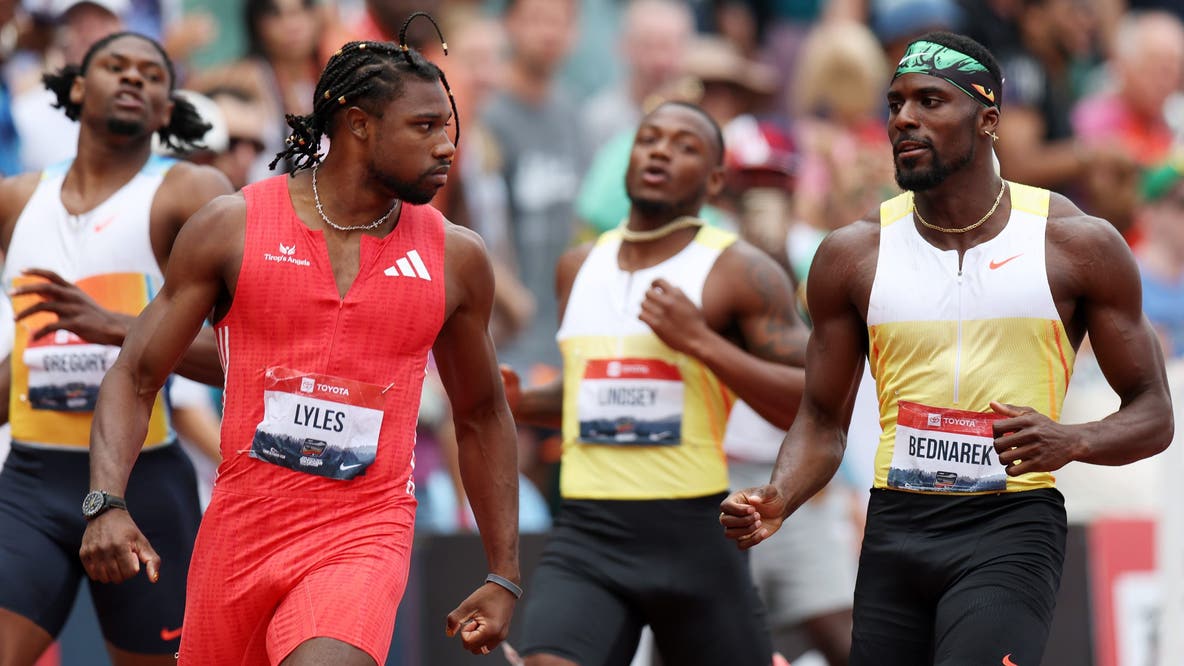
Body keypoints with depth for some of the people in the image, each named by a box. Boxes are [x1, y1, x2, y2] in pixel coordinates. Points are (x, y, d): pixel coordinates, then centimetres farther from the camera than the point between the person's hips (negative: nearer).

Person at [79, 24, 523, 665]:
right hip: (239, 531, 1)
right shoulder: (232, 227, -1)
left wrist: (504, 576, 14)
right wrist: (106, 505, -15)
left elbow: (480, 417, 16)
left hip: (364, 539, -1)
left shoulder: (454, 258, 4)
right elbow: (134, 377, 1)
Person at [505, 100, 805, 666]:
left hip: (692, 534, -3)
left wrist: (701, 342, -18)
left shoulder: (738, 273, -3)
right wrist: (521, 404, 9)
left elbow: (812, 406, -10)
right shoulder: (578, 267, 14)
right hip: (586, 534, 3)